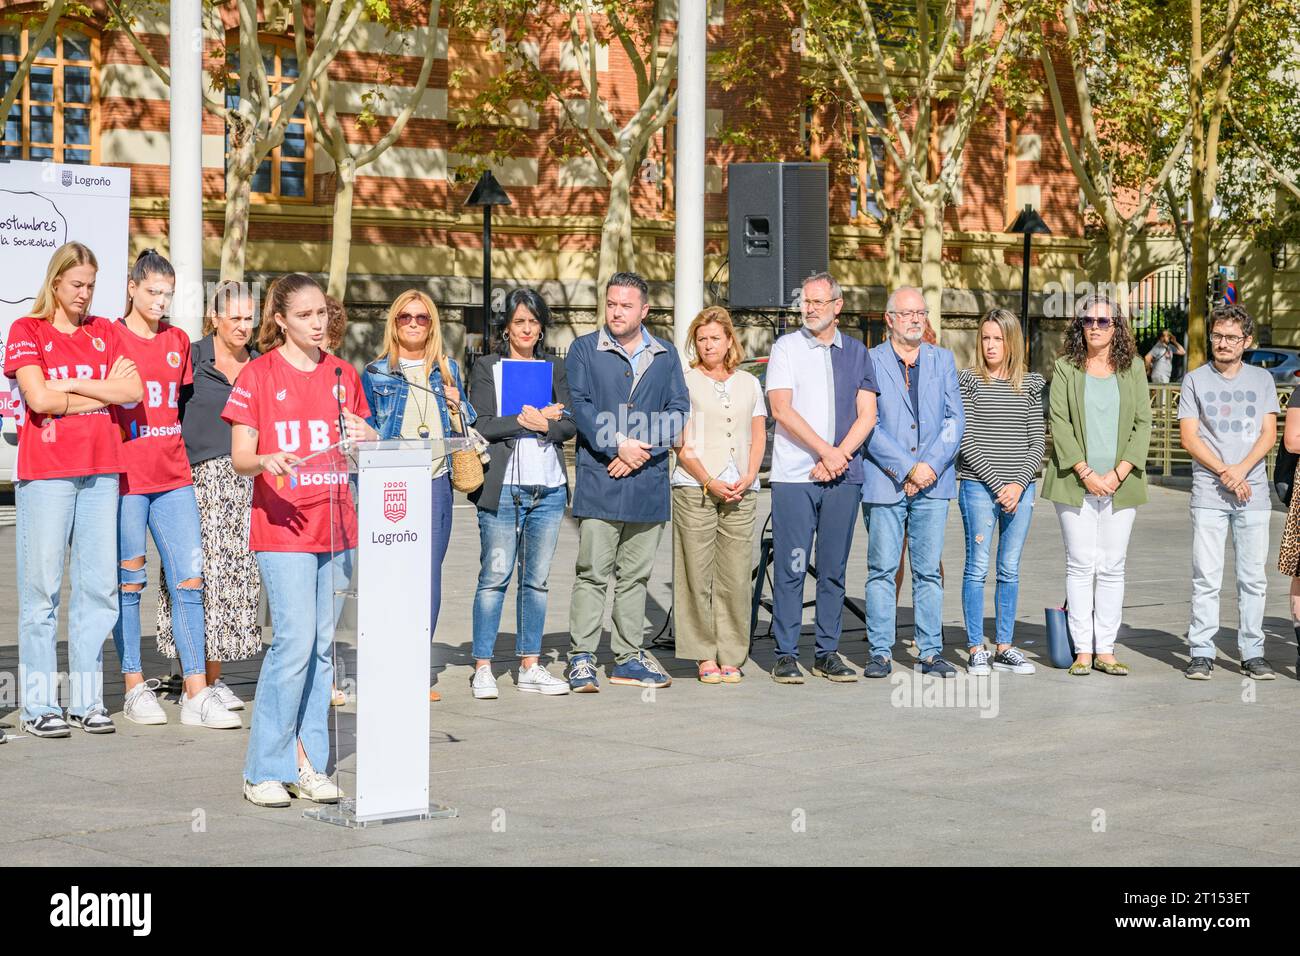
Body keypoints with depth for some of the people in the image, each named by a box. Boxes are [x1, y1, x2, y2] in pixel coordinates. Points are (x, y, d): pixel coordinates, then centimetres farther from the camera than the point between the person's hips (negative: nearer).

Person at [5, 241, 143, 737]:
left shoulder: (105, 332, 15)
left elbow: (133, 391, 1)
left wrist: (71, 385, -7)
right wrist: (102, 393, -2)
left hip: (101, 472, 4)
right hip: (44, 473, -4)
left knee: (99, 585, 3)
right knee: (41, 587, -4)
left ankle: (88, 700, 9)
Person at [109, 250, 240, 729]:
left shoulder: (178, 342, 12)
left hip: (173, 477, 4)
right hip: (124, 477, -4)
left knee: (189, 579, -2)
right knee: (129, 582, 3)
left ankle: (197, 694, -1)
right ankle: (135, 687, 12)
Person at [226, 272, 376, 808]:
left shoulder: (342, 375, 12)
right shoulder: (258, 375, -2)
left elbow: (365, 455, 17)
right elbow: (240, 458, -6)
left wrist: (364, 436, -5)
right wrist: (267, 461, -26)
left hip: (335, 526, 5)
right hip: (282, 527, -5)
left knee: (323, 645, 6)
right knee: (294, 640, -13)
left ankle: (308, 764, 12)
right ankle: (265, 770, -5)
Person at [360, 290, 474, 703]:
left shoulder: (448, 370, 14)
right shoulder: (376, 374, 5)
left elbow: (467, 428, 22)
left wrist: (458, 404, 1)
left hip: (436, 483, 3)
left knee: (430, 576, 1)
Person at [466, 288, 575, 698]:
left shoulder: (555, 369, 15)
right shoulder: (486, 368, 5)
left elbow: (569, 424, 5)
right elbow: (481, 426, -6)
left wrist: (539, 424, -12)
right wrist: (526, 420, -11)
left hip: (548, 488, 4)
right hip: (502, 487, -4)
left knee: (537, 579, 7)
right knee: (494, 577, -5)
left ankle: (530, 667, 13)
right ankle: (482, 668, 0)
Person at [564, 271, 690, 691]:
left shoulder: (665, 355, 13)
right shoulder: (585, 350, 5)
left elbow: (679, 410, 6)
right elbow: (580, 406, -4)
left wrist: (640, 451, -8)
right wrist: (618, 446, -15)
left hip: (648, 480, 3)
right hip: (598, 479, -3)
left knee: (635, 574, 8)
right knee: (593, 572, -7)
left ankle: (628, 658, 15)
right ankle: (581, 658, -4)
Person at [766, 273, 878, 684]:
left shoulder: (856, 352, 12)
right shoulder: (786, 347, 4)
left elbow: (867, 415, 6)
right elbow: (781, 409, -6)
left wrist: (838, 456, -8)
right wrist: (827, 451, -11)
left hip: (842, 477, 3)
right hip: (793, 476, -3)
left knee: (834, 569, 5)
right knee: (791, 568, -4)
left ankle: (827, 653, 11)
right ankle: (786, 654, 0)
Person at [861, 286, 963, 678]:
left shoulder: (943, 360, 13)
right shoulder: (869, 362, 2)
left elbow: (954, 419, 6)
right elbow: (869, 424, -5)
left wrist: (931, 465, -8)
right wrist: (906, 470, -12)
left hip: (933, 483, 3)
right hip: (884, 481, -2)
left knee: (929, 571, 4)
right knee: (882, 569, -1)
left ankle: (931, 653, 8)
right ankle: (881, 653, 4)